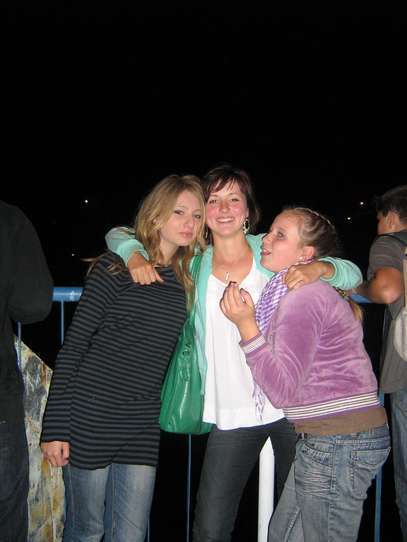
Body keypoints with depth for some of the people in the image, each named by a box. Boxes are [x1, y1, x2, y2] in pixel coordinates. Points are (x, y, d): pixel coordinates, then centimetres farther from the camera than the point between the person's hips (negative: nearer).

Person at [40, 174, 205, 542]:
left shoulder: (188, 280, 6)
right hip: (91, 418, -4)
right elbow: (73, 347, -8)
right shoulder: (115, 268, -8)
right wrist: (55, 426, -11)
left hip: (142, 427, 4)